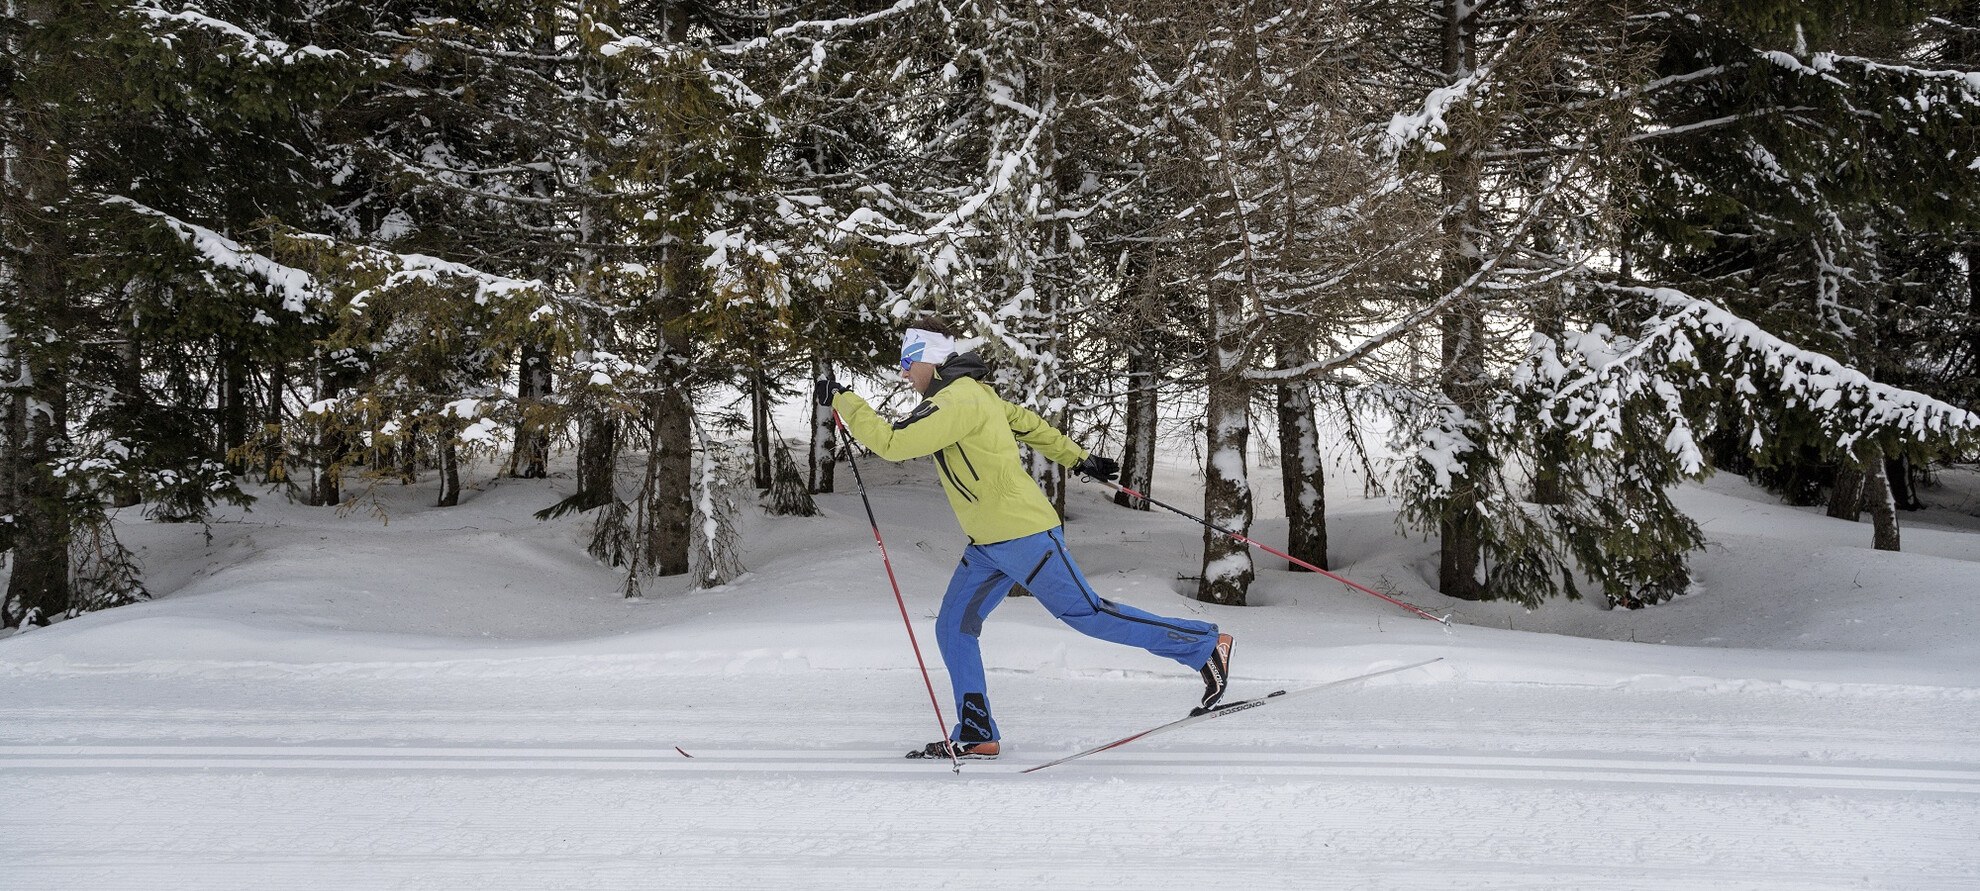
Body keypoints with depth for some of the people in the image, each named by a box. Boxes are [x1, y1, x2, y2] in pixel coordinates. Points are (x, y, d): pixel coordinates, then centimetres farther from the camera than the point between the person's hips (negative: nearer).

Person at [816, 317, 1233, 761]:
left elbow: (893, 442, -27)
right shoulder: (971, 392, 12)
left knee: (1088, 614, -3)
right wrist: (1079, 458, 29)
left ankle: (1205, 646, 7)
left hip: (1023, 535, -10)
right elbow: (1027, 423, 21)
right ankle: (976, 734, 8)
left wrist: (842, 400, -18)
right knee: (954, 628, 5)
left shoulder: (957, 401, -20)